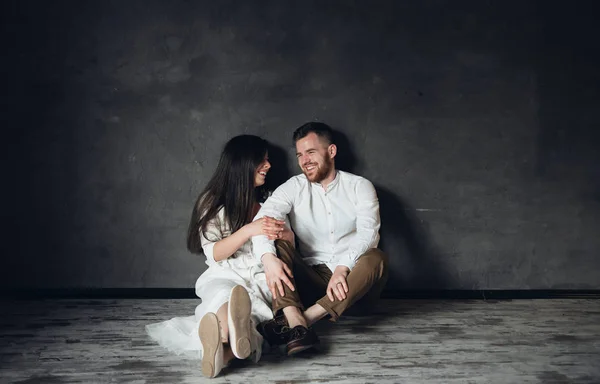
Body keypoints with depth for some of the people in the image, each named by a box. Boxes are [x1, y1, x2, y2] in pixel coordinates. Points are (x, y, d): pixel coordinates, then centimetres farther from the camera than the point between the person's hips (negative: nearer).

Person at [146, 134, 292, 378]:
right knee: (226, 297, -41)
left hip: (263, 277, 3)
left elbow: (291, 241, 11)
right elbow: (213, 254, -5)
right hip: (225, 276, -2)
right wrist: (248, 231, -21)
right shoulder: (213, 201, 4)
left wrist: (281, 233, -14)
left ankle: (224, 348, -67)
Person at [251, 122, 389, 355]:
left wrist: (342, 268, -33)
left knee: (376, 258, -30)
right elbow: (262, 221, -14)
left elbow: (368, 233, -15)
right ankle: (297, 326, -45)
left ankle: (306, 317, -39)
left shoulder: (360, 186, 2)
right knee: (277, 245, -22)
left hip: (351, 282, -1)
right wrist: (268, 257, -36)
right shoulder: (293, 188, 4)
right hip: (311, 280, 1)